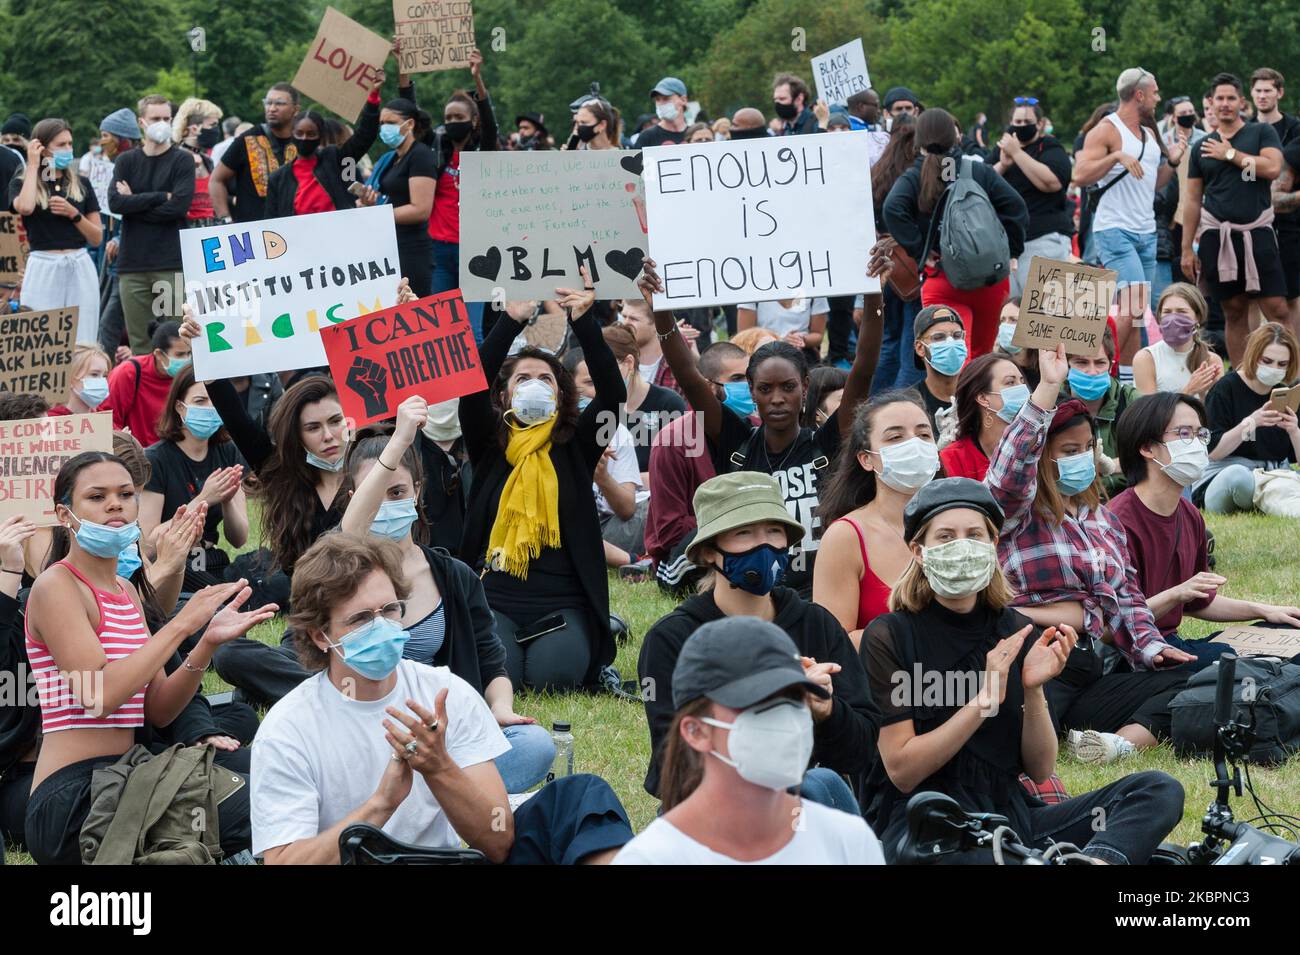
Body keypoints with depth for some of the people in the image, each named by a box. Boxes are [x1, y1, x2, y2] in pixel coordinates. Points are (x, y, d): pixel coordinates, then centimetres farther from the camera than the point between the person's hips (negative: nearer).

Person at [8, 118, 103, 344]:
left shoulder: (80, 185, 12)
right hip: (43, 269, -2)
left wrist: (73, 214, -6)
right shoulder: (21, 183, 6)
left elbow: (97, 239, 11)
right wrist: (33, 166, -7)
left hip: (80, 268, 2)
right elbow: (25, 207, -20)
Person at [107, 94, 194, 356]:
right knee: (140, 342, 2)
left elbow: (179, 206, -9)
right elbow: (115, 203, -4)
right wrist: (160, 197, -8)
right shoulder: (126, 161, 12)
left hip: (171, 263, -3)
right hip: (132, 263, 3)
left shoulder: (182, 160, 5)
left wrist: (134, 203, -3)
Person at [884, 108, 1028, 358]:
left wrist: (919, 252, -11)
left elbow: (893, 209, -18)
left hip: (942, 283, -2)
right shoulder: (981, 172, 4)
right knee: (982, 354, 19)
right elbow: (1016, 208, -5)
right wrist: (1008, 251, 3)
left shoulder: (912, 179, 0)